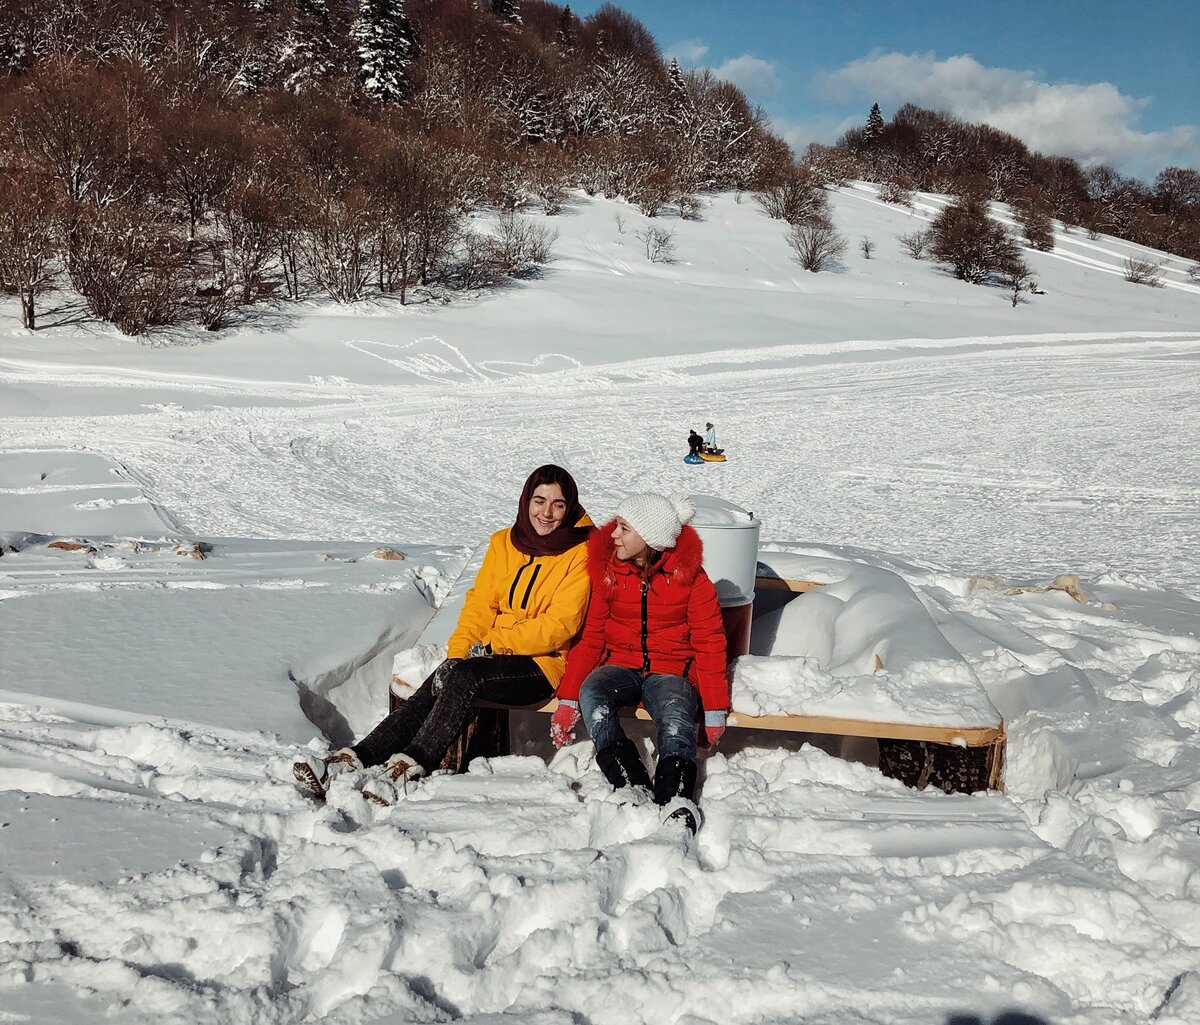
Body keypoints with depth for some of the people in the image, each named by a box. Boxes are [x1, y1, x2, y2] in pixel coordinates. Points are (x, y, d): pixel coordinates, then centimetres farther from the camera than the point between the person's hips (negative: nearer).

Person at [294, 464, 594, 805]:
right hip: (494, 654, 5)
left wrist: (492, 645, -17)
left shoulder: (581, 553, -7)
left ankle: (408, 766, -36)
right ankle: (352, 760, -30)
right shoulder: (504, 543, 11)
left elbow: (559, 625, -14)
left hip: (545, 663, -5)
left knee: (465, 677, -32)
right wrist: (456, 654, -9)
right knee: (431, 692, -21)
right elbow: (480, 605, 8)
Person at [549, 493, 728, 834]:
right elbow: (591, 637, 6)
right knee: (591, 693, -30)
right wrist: (568, 697, -4)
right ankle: (633, 787, -40)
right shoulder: (608, 571, 4)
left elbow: (709, 644, -3)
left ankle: (676, 798, -46)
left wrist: (715, 709, -7)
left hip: (671, 670, -2)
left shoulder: (689, 576, -5)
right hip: (621, 665, 3)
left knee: (676, 718, -34)